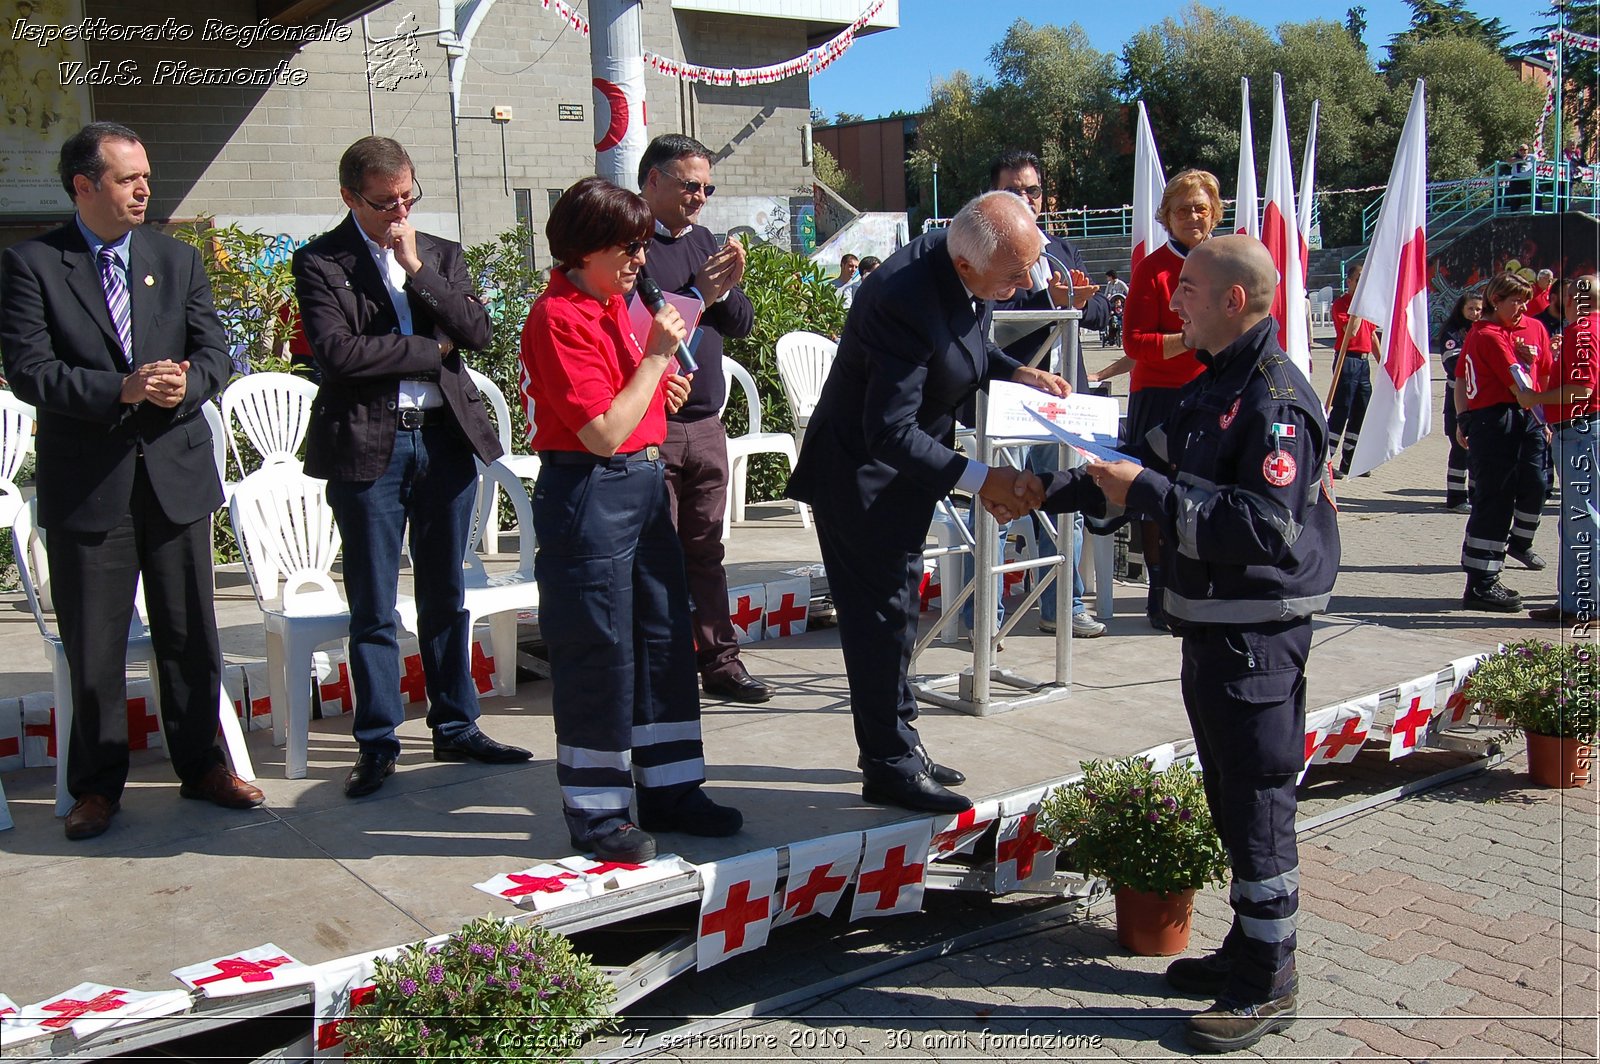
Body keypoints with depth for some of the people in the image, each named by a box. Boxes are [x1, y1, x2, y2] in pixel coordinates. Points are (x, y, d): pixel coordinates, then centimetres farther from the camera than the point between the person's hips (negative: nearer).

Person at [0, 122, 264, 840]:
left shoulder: (177, 260, 10)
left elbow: (213, 353, 5)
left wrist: (181, 386, -17)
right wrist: (123, 389, -22)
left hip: (177, 474, 3)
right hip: (86, 484, -3)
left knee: (191, 636, 11)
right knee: (93, 647, 5)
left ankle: (201, 765, 26)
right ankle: (96, 785, 21)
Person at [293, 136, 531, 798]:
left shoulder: (442, 255, 12)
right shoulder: (319, 263, -1)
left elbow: (477, 330, -1)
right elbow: (337, 351, -15)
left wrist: (416, 267, -8)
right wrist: (431, 350, -7)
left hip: (446, 438, 4)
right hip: (368, 445, -4)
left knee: (446, 596, 13)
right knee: (373, 608, 4)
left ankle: (456, 726, 24)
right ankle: (377, 744, 15)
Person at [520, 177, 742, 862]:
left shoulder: (613, 302, 12)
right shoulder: (559, 318, -16)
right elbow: (604, 433, -21)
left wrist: (661, 384, 6)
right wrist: (657, 355, -17)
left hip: (645, 481, 9)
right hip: (589, 494, -9)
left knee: (664, 638, 13)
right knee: (598, 652, 0)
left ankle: (669, 789, 25)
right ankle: (595, 811, 14)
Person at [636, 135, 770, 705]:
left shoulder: (701, 239, 17)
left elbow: (742, 324, 15)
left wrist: (727, 289, -4)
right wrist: (698, 296, -17)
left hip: (706, 426, 7)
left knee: (706, 550, 12)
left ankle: (720, 661, 19)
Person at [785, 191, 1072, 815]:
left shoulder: (967, 276, -7)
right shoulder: (905, 301, -33)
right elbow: (890, 435, -32)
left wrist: (1015, 373, -3)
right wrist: (978, 479, -31)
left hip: (905, 467, 9)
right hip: (862, 471, -9)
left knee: (896, 606, 17)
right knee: (882, 611, -2)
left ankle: (894, 744, 30)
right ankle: (890, 766, 11)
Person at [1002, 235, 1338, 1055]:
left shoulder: (1274, 400, -19)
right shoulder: (1216, 385, 13)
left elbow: (1265, 529, -28)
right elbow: (1149, 469, 20)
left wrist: (1148, 495, -25)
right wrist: (1045, 494, 13)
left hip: (1257, 634, -10)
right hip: (1213, 622, 10)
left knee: (1258, 803, 0)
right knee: (1232, 796, 18)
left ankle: (1267, 986, 12)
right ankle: (1250, 950, 31)